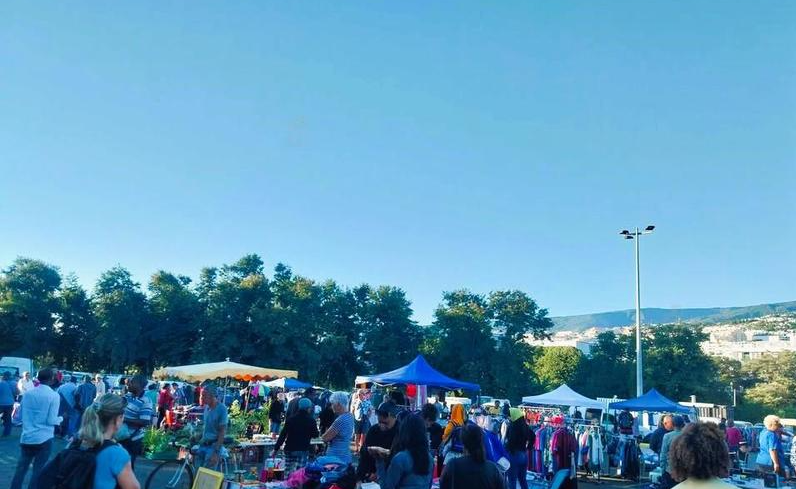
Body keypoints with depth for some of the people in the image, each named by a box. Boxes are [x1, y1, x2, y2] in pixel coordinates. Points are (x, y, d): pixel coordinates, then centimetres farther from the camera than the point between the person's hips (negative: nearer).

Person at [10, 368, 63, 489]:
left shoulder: (27, 393, 2)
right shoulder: (54, 396, -11)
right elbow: (51, 421, -13)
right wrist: (61, 418, 7)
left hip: (26, 438, 4)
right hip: (44, 439, -4)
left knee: (21, 468, 13)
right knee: (38, 470, 5)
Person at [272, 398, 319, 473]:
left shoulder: (290, 419, 5)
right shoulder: (311, 420, -4)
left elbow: (283, 435, 3)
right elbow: (315, 435, 6)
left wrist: (276, 449, 7)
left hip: (289, 450, 4)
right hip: (303, 450, -4)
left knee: (288, 473, 10)